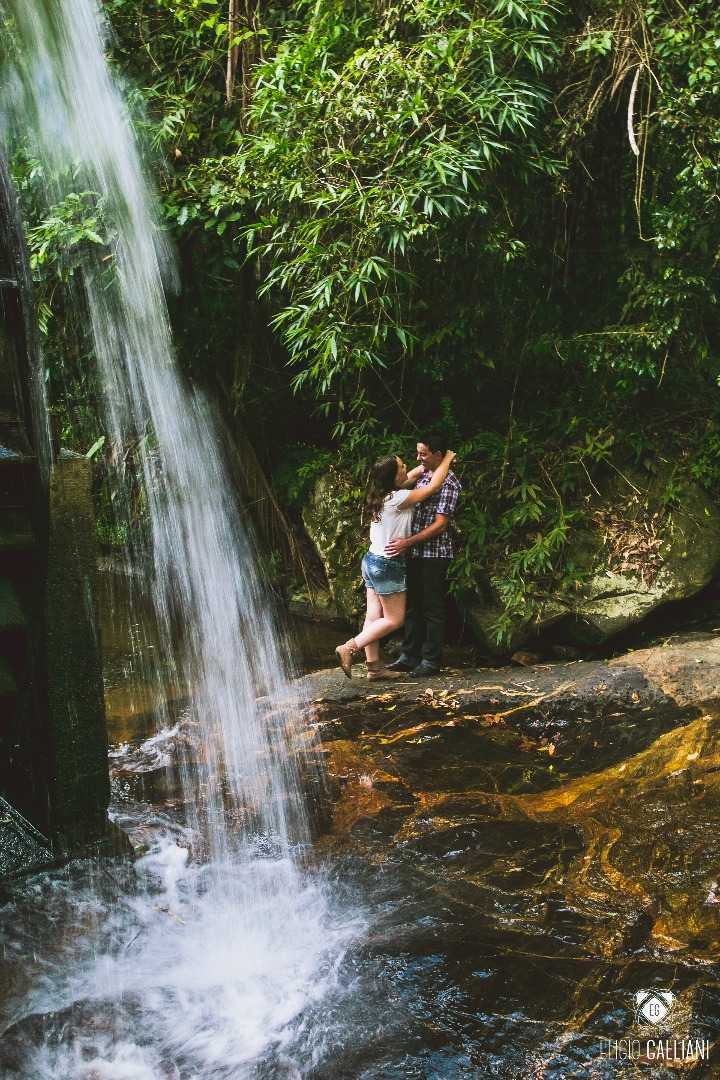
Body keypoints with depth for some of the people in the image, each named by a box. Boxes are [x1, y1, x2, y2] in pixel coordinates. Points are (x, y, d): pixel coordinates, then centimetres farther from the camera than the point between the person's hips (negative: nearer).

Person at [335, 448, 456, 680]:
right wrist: (447, 459, 0)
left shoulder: (381, 495, 4)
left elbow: (411, 477, 22)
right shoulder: (399, 499, -21)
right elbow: (433, 487, -14)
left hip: (372, 560, 9)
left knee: (374, 617, 9)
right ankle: (349, 648, -6)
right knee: (394, 620, 0)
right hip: (388, 565, -9)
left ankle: (374, 666, 14)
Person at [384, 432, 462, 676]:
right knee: (413, 606, 13)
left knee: (432, 609, 1)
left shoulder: (448, 483, -14)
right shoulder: (424, 476, 13)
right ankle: (409, 657, 22)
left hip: (434, 555, -9)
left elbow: (440, 525, -19)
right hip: (415, 554, 9)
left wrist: (407, 542, -22)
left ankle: (431, 661, 10)